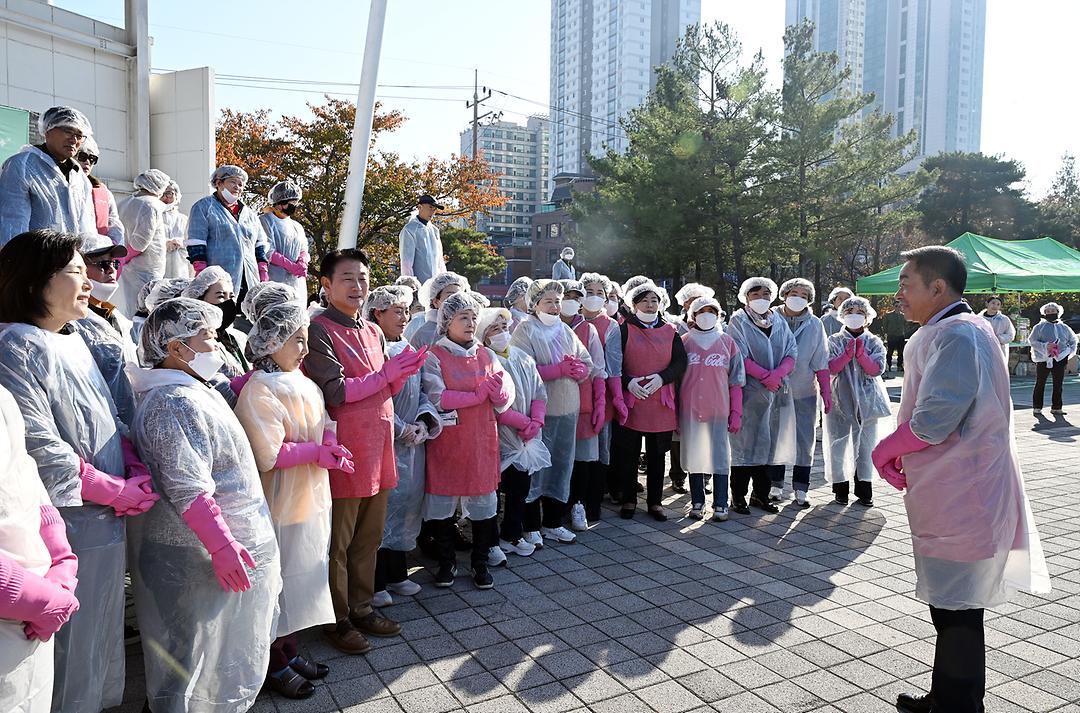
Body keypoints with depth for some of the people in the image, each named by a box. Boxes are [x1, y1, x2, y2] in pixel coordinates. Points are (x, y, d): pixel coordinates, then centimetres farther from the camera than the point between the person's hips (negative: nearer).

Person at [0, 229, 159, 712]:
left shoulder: (73, 341, 10)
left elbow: (109, 420, 14)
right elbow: (40, 446, -22)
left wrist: (136, 469, -3)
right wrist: (117, 492, -16)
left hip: (105, 522, 8)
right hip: (66, 525, -8)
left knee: (101, 635, 22)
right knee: (70, 647, 8)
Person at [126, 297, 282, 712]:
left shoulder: (192, 391, 12)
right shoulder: (173, 402, -22)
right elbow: (187, 488, -28)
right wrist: (222, 545, -29)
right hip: (196, 554, -10)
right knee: (200, 650, 5)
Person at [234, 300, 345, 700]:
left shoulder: (302, 383, 7)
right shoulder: (259, 390, -19)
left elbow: (324, 426, 10)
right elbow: (270, 455, -24)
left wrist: (331, 450, -11)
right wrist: (317, 451, -17)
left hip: (310, 499, 8)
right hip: (280, 505, -8)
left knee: (300, 575, 18)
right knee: (279, 583, 7)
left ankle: (290, 652, 35)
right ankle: (276, 667, 24)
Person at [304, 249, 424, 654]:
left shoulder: (373, 331, 14)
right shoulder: (319, 331, -10)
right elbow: (335, 392, -19)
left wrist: (402, 373, -6)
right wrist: (384, 374, -14)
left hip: (377, 446, 7)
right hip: (343, 450, -7)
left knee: (369, 537, 17)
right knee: (337, 541, 6)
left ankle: (361, 607, 32)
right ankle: (336, 619, 21)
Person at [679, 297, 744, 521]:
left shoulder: (727, 342, 5)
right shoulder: (685, 342, 5)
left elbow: (736, 382, 6)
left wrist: (736, 412, 0)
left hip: (719, 409, -1)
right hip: (690, 409, 1)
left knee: (720, 456, 1)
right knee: (694, 455, 8)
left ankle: (720, 505, 11)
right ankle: (697, 503, 19)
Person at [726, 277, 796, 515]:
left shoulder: (780, 321, 15)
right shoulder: (738, 321, 0)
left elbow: (791, 353, 6)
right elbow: (740, 357, -10)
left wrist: (778, 374, -12)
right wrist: (766, 376, -16)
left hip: (778, 392, 5)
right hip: (749, 392, -5)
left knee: (772, 443, 7)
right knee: (746, 442, -3)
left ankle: (761, 495, 18)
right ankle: (738, 496, 6)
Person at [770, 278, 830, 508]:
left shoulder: (814, 325, 3)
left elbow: (821, 362, 4)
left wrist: (826, 391, 0)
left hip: (805, 392, 2)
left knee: (805, 440, 6)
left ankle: (801, 488, 15)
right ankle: (775, 485, 19)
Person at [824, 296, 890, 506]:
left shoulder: (874, 342, 7)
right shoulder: (835, 341, 4)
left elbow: (876, 369, -6)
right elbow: (831, 368, -8)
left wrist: (861, 354, -21)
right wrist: (847, 354, -21)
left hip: (868, 401, 1)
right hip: (840, 400, -1)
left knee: (866, 445, 5)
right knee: (838, 444, 0)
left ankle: (864, 489, 15)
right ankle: (840, 488, 11)